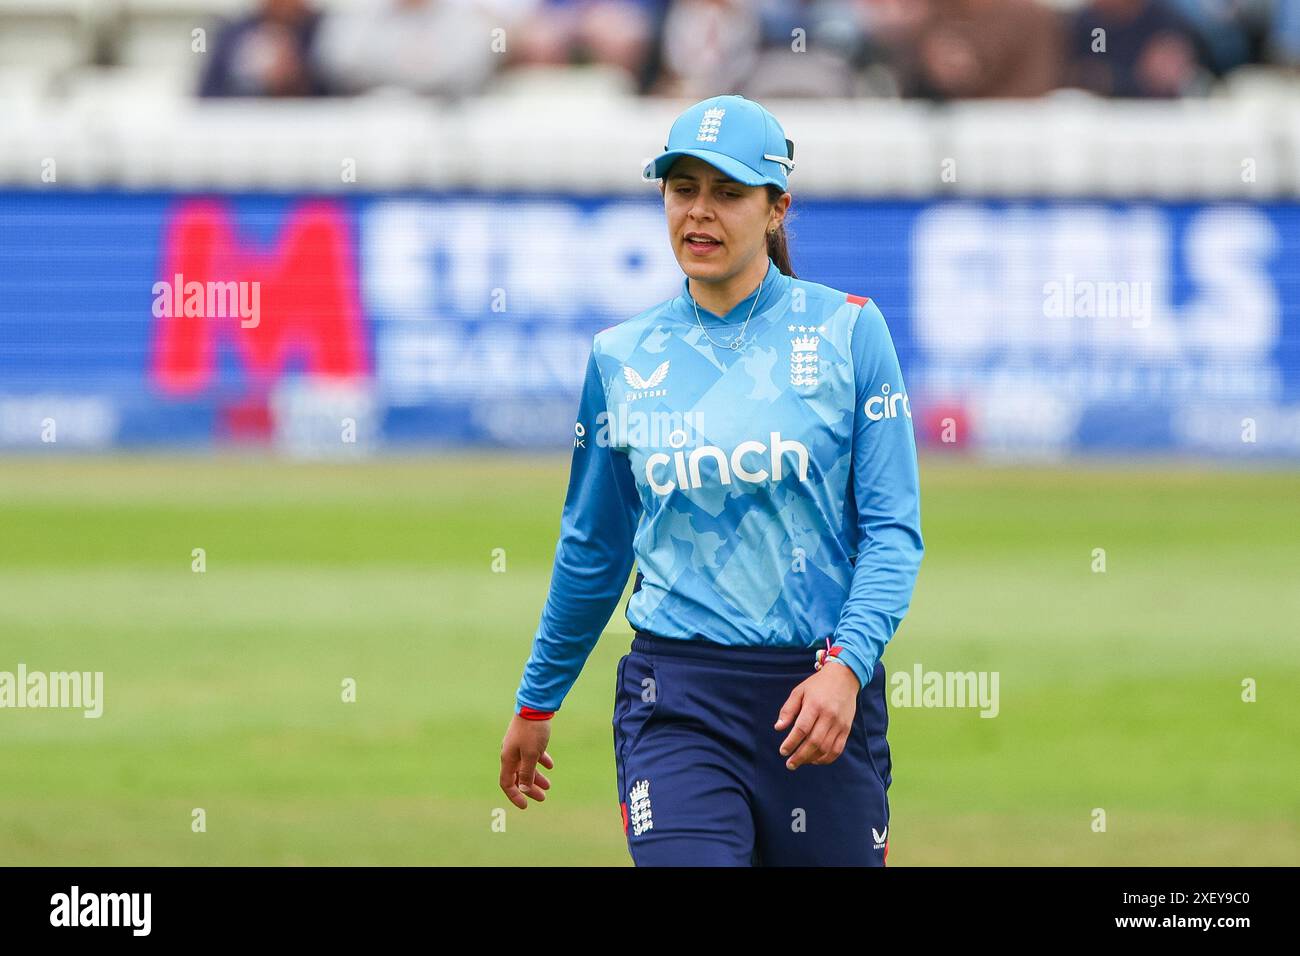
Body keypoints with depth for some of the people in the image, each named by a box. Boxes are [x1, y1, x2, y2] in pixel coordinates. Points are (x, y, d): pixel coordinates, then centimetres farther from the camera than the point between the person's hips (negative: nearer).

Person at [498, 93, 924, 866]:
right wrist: (536, 702, 23)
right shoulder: (622, 358, 8)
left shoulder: (849, 331, 1)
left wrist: (847, 665, -19)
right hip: (677, 708, 0)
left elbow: (893, 530, -4)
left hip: (822, 694, 0)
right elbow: (592, 550, 19)